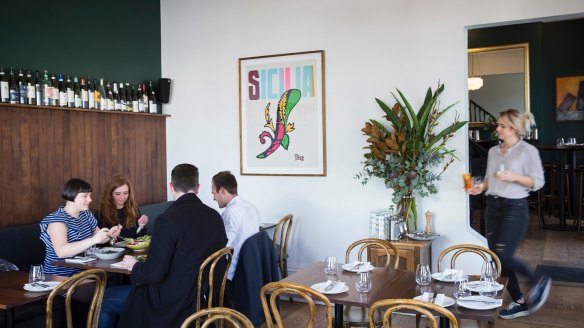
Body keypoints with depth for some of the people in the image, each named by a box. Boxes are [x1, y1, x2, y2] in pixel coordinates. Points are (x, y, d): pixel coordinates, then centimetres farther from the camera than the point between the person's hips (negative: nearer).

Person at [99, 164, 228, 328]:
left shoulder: (168, 219, -23)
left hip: (172, 303, -7)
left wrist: (134, 266, 0)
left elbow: (153, 273, -22)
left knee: (107, 298, 15)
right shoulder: (216, 216, -4)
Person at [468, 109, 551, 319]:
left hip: (515, 208, -7)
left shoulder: (528, 151, -7)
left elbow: (538, 181, -8)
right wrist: (481, 188, 0)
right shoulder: (493, 151, 11)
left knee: (503, 256, -10)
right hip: (492, 207, 7)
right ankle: (520, 303, 21)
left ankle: (539, 282, 18)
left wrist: (515, 177, -22)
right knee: (496, 258, 6)